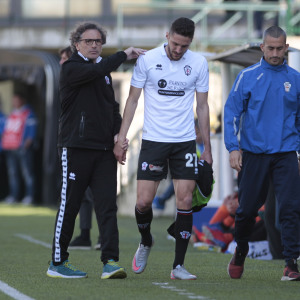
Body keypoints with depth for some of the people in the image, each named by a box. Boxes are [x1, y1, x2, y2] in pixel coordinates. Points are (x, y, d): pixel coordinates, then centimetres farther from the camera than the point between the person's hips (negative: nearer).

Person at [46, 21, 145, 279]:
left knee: (107, 205, -4)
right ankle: (58, 263, 10)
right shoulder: (71, 68, -3)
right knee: (69, 205, 0)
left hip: (104, 150, 6)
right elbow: (94, 71, -23)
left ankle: (110, 262, -8)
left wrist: (118, 132, 5)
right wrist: (124, 55, -14)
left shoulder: (104, 72, 19)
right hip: (75, 148, -6)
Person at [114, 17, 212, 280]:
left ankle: (179, 266, 1)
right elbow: (132, 100, 4)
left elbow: (202, 106, 10)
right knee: (144, 201, -5)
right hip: (153, 140, -1)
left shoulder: (199, 63, 2)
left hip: (185, 142, 1)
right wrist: (121, 139, -1)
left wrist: (207, 148, 9)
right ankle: (146, 242, 27)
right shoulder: (147, 60, -3)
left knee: (185, 201, -6)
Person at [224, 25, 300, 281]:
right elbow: (232, 113, 2)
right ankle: (240, 253, 32)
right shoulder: (247, 77, 2)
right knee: (247, 209, 8)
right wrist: (233, 147, -6)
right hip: (253, 153, 0)